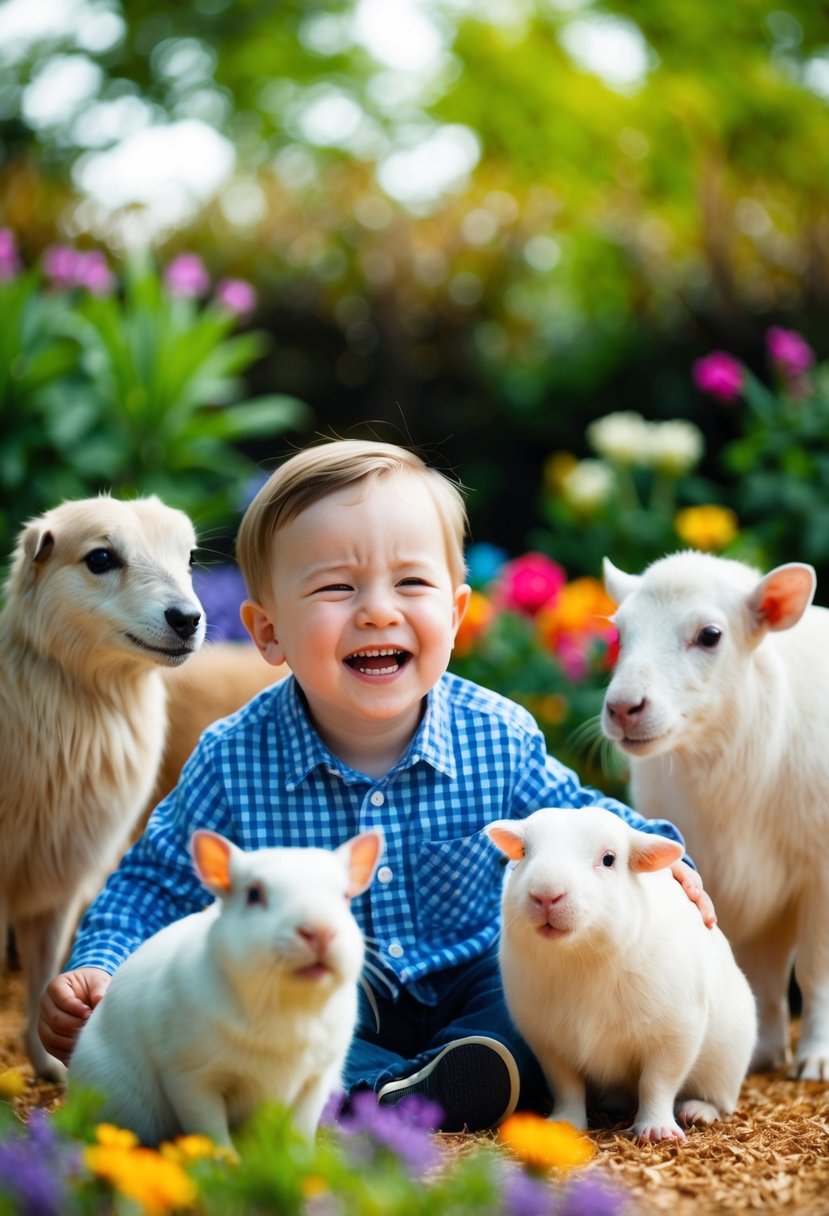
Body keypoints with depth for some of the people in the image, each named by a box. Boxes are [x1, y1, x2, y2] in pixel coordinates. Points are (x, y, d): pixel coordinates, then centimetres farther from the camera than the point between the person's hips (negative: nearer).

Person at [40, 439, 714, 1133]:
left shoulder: (500, 738, -9)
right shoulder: (232, 764, -13)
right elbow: (157, 886, -3)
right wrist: (98, 971, -19)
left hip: (469, 993, 1)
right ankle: (387, 1092, -40)